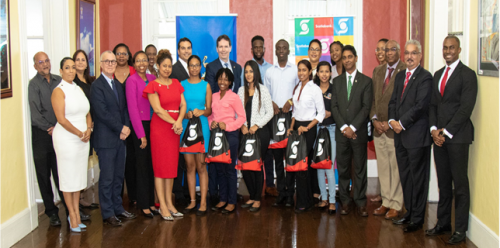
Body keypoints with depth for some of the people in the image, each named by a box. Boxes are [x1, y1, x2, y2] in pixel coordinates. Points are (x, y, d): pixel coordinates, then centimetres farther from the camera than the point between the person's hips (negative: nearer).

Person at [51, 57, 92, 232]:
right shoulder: (59, 91, -9)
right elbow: (61, 119, -16)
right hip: (66, 138, -6)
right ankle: (72, 215, 12)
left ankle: (76, 213, 20)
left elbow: (87, 113, 14)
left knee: (79, 176, 10)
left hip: (83, 139, 6)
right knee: (68, 177, 2)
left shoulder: (79, 89, 12)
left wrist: (88, 129, -4)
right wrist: (80, 134, -13)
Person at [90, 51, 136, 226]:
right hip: (106, 138, -7)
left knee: (119, 176, 12)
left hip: (120, 137, 7)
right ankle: (108, 214, 8)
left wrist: (126, 127, -2)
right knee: (107, 178, -1)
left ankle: (117, 208, 23)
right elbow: (102, 112, -16)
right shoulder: (97, 86, -9)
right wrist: (121, 128, -12)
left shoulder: (118, 85, 16)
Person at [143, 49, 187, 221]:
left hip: (175, 128, 5)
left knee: (172, 166, 8)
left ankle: (169, 203, 16)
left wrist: (179, 120, -11)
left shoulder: (176, 83, 12)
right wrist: (173, 123, -17)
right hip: (159, 127, -5)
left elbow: (183, 104, 6)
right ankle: (162, 206, 4)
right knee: (160, 166, -1)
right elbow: (158, 109, -13)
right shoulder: (153, 86, -4)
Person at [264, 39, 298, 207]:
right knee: (277, 155, 1)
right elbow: (265, 92, 16)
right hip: (274, 115, 2)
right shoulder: (269, 71, 15)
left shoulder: (295, 70, 8)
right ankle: (280, 193, 6)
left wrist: (291, 101, -10)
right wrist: (271, 102, -3)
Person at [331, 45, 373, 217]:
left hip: (359, 132, -2)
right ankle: (345, 201, 13)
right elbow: (334, 106, 5)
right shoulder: (337, 81, 12)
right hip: (341, 132, 2)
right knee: (343, 169, 5)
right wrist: (344, 127, -7)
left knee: (360, 169, 3)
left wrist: (353, 127, -12)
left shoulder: (366, 81, 3)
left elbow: (366, 107, -5)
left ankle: (360, 202, 10)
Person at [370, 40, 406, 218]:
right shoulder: (377, 71, 15)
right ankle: (386, 202, 20)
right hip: (378, 127, 6)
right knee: (382, 167, 11)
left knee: (396, 167, -1)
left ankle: (395, 205, 8)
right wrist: (374, 119, 1)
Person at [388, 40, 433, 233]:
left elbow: (420, 106, -17)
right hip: (400, 135, 8)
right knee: (405, 176, 14)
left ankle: (417, 218, 9)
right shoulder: (400, 76, 15)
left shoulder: (425, 77, -9)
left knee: (418, 178, 1)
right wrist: (392, 121, -2)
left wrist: (402, 123, -16)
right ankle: (409, 213, 25)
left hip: (417, 135, -7)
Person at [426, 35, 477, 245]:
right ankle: (443, 223, 20)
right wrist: (434, 129, -1)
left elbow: (466, 108, -12)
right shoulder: (438, 75, 16)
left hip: (457, 136, -6)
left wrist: (446, 131, -13)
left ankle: (460, 229, 6)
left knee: (460, 184, -1)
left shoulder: (467, 75, -6)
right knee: (443, 182, 11)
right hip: (439, 136, 6)